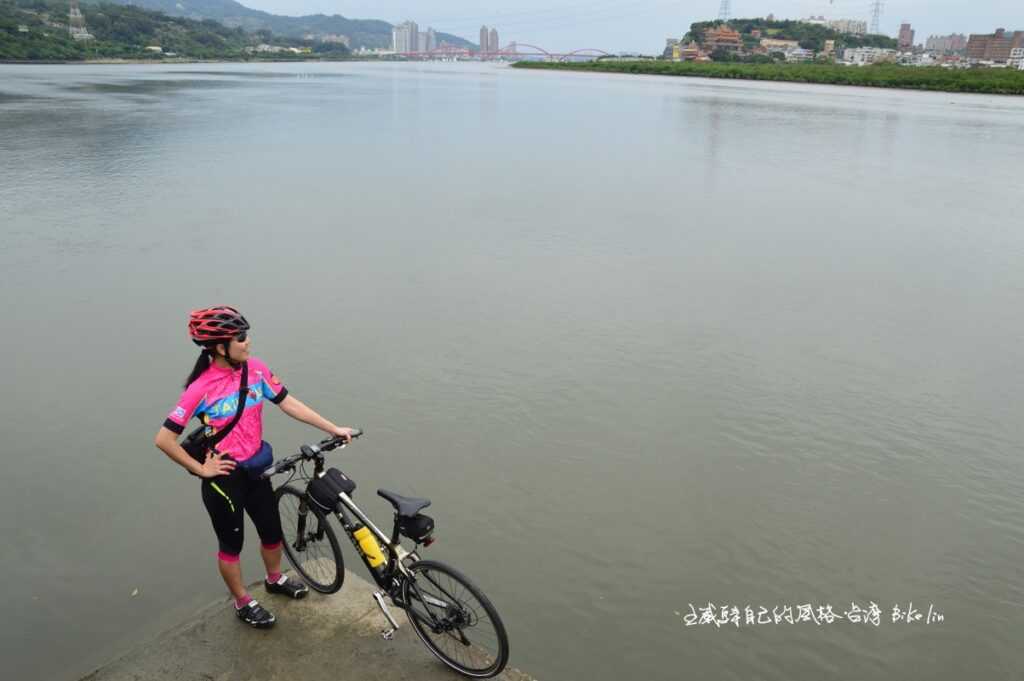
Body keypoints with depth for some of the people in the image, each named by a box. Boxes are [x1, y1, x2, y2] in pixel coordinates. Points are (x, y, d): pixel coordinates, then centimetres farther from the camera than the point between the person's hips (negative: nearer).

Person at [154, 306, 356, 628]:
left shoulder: (256, 369, -9)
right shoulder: (201, 387, -23)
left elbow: (288, 403, -3)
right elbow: (165, 439, -19)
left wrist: (333, 429, -4)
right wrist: (200, 469, -13)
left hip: (255, 469, 5)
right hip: (224, 477, -5)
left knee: (272, 531, 21)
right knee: (231, 543, 15)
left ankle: (275, 579, 50)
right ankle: (243, 602, 37)